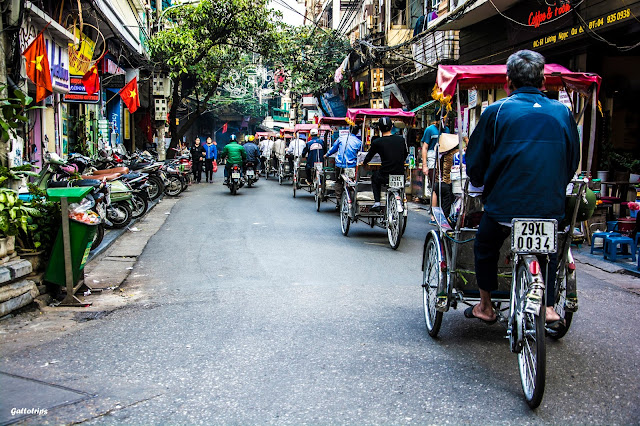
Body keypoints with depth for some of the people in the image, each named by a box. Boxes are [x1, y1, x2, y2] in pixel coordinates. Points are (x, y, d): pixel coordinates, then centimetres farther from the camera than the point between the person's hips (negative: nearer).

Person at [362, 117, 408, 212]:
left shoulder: (377, 142, -7)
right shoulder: (401, 139, 2)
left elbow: (369, 155, 9)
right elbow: (406, 154, 19)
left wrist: (364, 162, 32)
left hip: (385, 177, -2)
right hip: (401, 177, 2)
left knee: (375, 177, 30)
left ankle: (377, 202, 19)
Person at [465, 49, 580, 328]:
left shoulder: (497, 111, -3)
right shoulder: (562, 112, 6)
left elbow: (475, 162, 2)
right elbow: (572, 163, 15)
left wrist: (480, 183, 22)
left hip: (505, 203, -3)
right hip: (550, 206, 3)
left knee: (485, 247, 25)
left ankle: (485, 306, 32)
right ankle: (548, 306, 24)